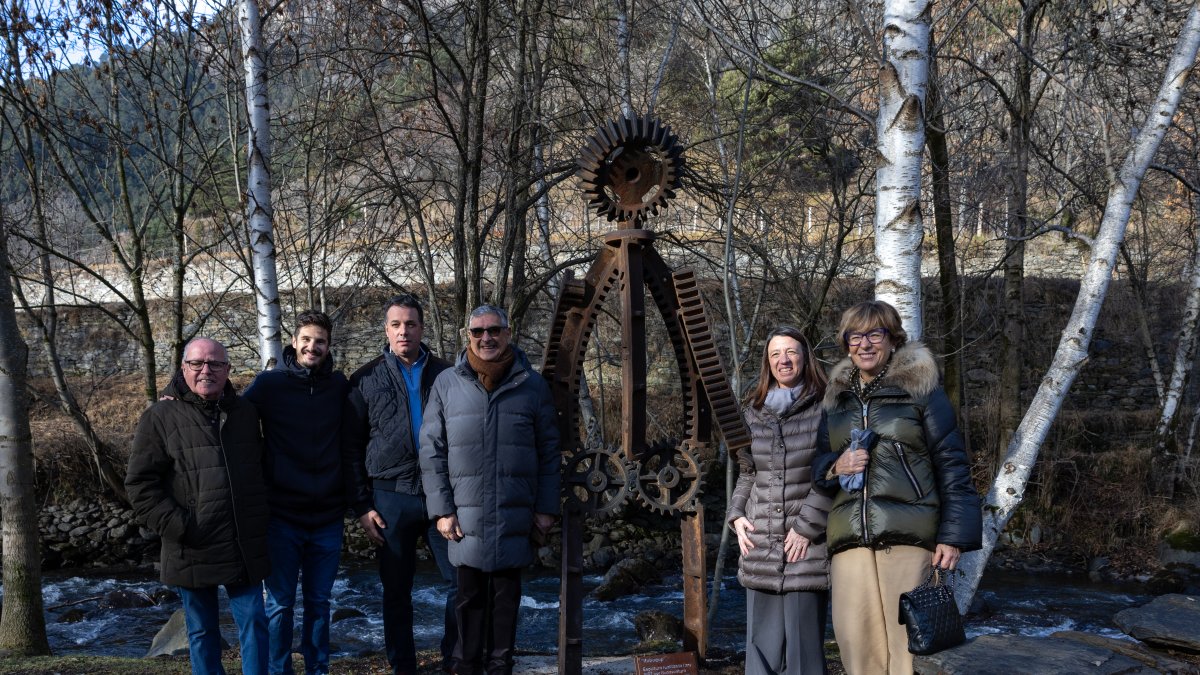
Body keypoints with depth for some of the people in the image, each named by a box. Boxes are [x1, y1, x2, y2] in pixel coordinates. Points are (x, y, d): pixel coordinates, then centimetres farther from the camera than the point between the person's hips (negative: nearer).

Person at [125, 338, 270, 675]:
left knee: (254, 623, 4)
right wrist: (177, 527, -13)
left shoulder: (245, 413, 10)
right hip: (193, 551, -3)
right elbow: (140, 483, -6)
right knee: (202, 631, 10)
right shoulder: (161, 417, -3)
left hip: (246, 550, 3)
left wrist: (262, 518, 13)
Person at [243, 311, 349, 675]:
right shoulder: (269, 383, -5)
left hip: (328, 517, 2)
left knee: (319, 602, 13)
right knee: (281, 604, 5)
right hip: (282, 515, -2)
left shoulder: (340, 385, 2)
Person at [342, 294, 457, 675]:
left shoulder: (444, 375, 5)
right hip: (390, 497, -1)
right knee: (396, 590, 9)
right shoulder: (366, 380, 3)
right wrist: (362, 506, -2)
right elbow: (351, 447, 4)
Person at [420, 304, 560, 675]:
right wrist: (441, 509, -3)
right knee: (470, 595, 7)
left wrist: (546, 508, 2)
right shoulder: (447, 384, 2)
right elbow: (431, 451, 3)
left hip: (515, 515, 0)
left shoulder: (532, 385, 2)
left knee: (506, 594, 9)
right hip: (465, 514, 0)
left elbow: (549, 451, 5)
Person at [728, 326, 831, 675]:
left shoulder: (824, 408, -1)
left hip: (806, 546, -4)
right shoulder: (753, 412, 13)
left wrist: (807, 526, -11)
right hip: (760, 546, 4)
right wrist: (736, 515, 7)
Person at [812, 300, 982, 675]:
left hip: (909, 537, -4)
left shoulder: (921, 389, 4)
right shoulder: (837, 398, 18)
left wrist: (953, 534, -8)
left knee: (909, 642, -7)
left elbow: (952, 466, 1)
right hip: (850, 541, 4)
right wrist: (836, 467, -2)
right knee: (857, 640, -1)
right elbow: (818, 464, 22)